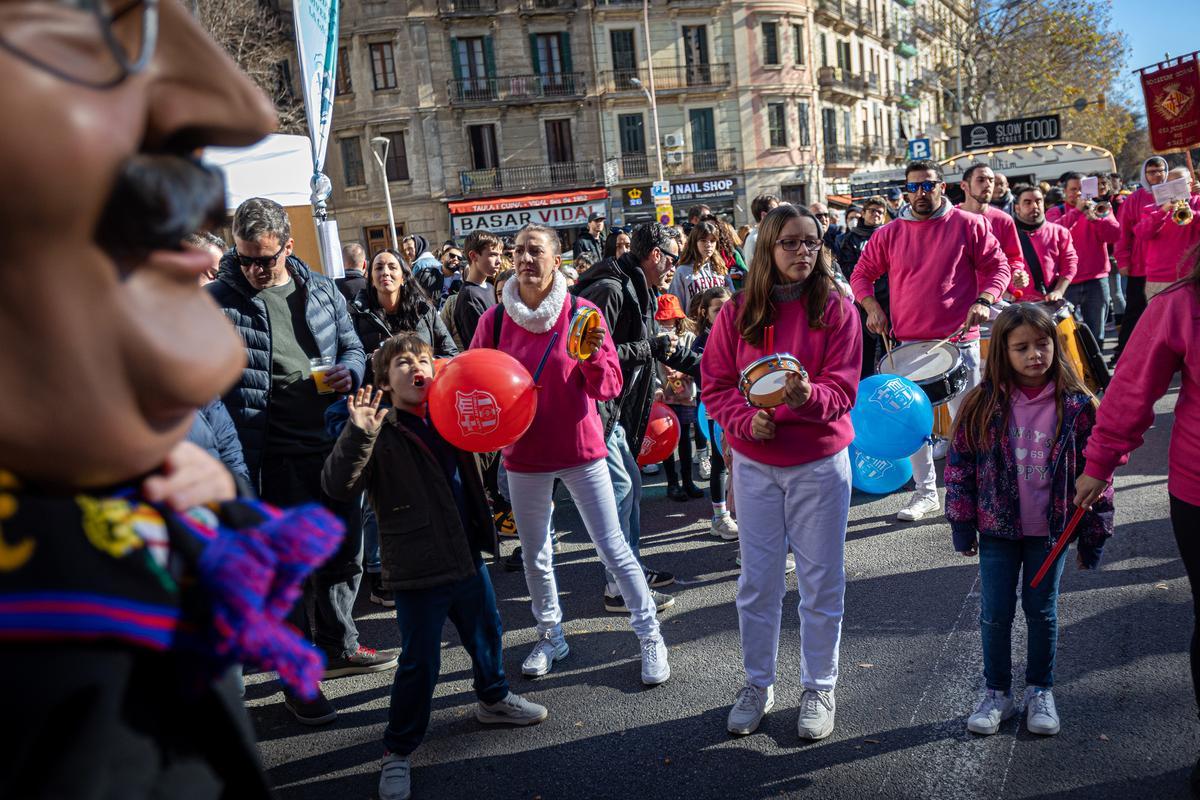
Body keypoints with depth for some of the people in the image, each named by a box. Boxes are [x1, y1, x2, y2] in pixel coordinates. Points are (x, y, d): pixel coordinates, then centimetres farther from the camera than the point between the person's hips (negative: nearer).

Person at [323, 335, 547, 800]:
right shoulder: (382, 434, -13)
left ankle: (493, 699, 49)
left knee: (487, 634, 23)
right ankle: (397, 751, 22)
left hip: (467, 557, 6)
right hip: (418, 571, -6)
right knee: (420, 662, 2)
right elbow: (338, 487, -22)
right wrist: (358, 435, -35)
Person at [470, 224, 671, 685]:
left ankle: (650, 635, 16)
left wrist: (594, 356, -27)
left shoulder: (582, 313, -7)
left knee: (613, 547, 0)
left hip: (581, 450, -2)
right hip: (524, 456, 3)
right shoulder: (495, 319, -2)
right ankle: (550, 636, 36)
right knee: (535, 554, 15)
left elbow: (609, 388, -8)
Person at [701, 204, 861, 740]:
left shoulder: (835, 308, -6)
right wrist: (746, 420, -19)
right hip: (755, 462, 2)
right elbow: (715, 384, 0)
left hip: (820, 462, -1)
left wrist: (807, 396, -31)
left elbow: (842, 389, -10)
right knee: (756, 581, 11)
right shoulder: (737, 312, -1)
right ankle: (757, 684, 30)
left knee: (821, 581, 9)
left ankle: (819, 687, 28)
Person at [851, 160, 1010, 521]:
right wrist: (871, 307, -4)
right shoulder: (889, 234, 5)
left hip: (959, 340, -3)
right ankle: (925, 492, 25)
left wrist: (983, 301, -15)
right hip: (908, 343, 3)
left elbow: (997, 267, 1)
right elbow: (862, 274, 12)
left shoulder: (968, 225, 0)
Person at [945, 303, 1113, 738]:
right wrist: (962, 525, -2)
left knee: (1042, 612, 13)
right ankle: (996, 692, 26)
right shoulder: (983, 405, -8)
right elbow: (959, 464, -3)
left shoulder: (1076, 406, -7)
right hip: (998, 528, 0)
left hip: (1050, 529, 0)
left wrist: (1093, 534, -1)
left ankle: (1040, 691, 31)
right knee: (995, 614, 7)